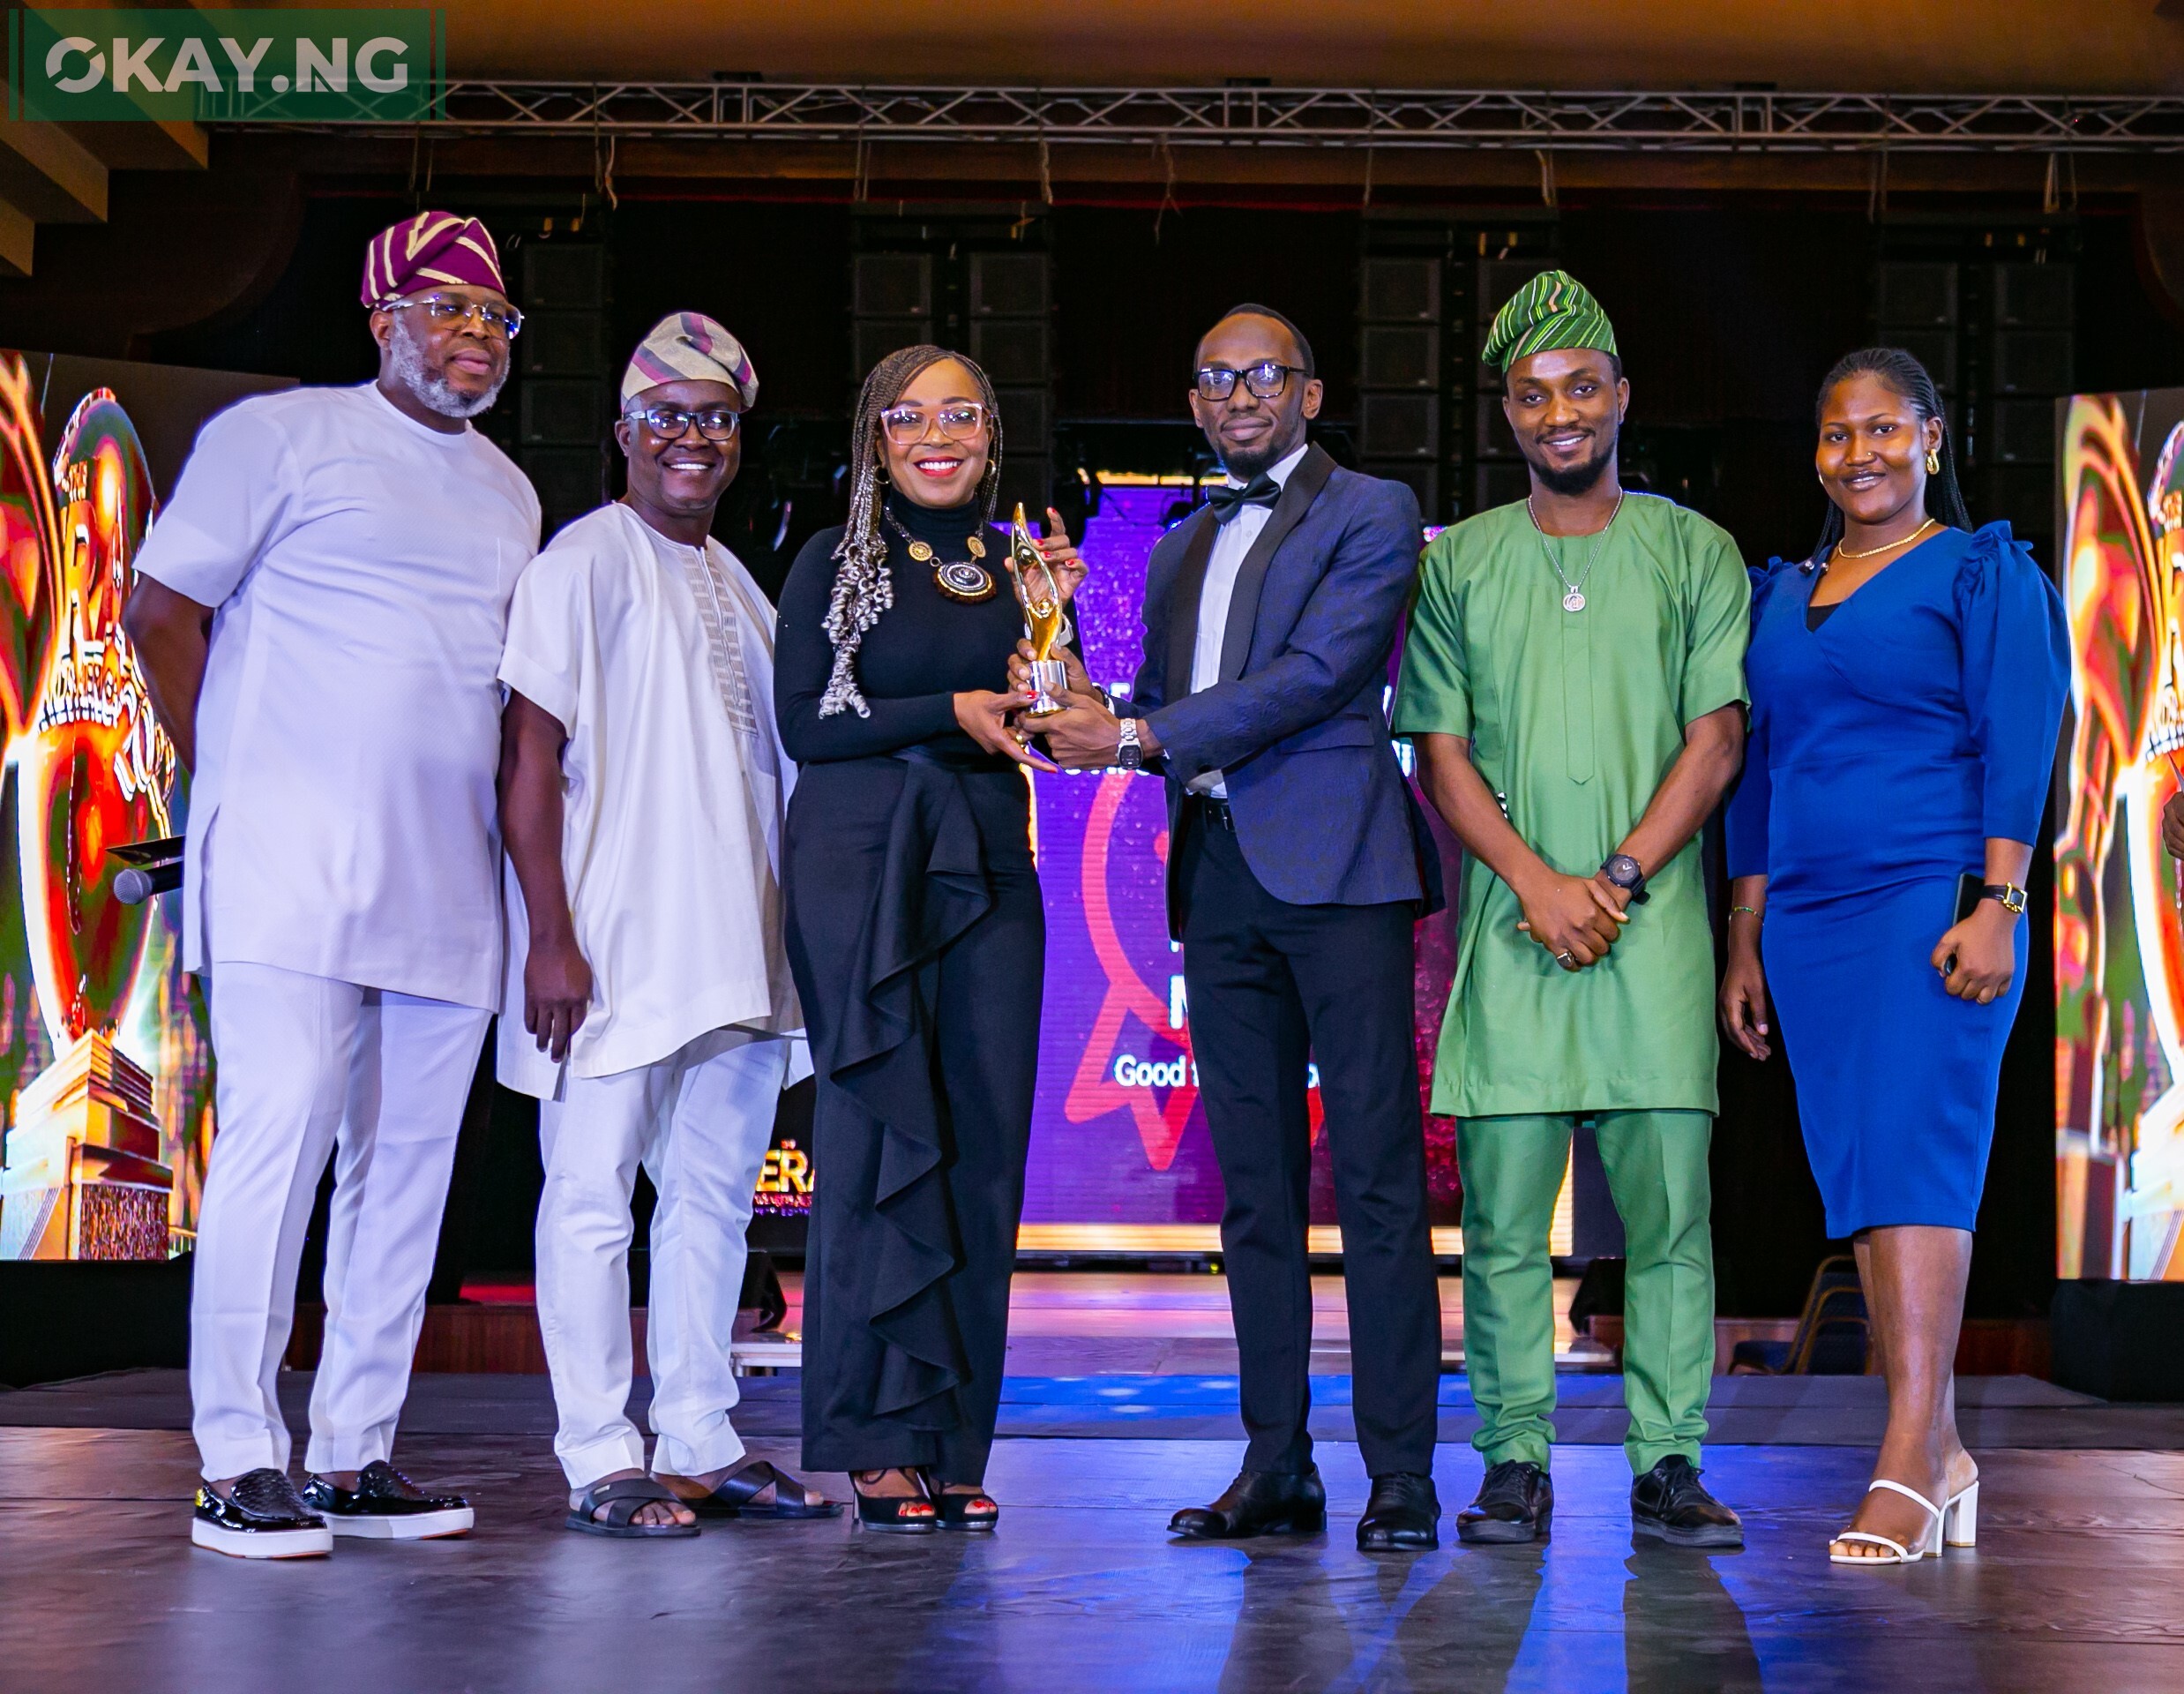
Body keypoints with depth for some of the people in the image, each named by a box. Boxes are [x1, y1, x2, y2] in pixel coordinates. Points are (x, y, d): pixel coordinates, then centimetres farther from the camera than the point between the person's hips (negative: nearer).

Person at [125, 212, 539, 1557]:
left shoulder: (509, 496, 21)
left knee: (409, 1166, 5)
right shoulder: (283, 435, 3)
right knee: (279, 1137, -11)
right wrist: (236, 778, 0)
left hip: (450, 888, 6)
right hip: (296, 866, -6)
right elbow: (162, 607, 2)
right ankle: (239, 1464, -5)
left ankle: (355, 1457, 12)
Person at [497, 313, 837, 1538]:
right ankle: (603, 1462, 1)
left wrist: (781, 936, 17)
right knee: (595, 1194, -3)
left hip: (733, 940, 8)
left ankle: (704, 1447, 17)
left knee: (717, 1194, 10)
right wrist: (549, 935, -17)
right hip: (615, 940, -7)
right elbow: (531, 756, -10)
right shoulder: (588, 561, -4)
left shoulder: (736, 583, 19)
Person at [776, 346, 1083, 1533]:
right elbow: (803, 724, -3)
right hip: (859, 864, -4)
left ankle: (952, 1447, 6)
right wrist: (947, 710, -10)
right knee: (880, 1146, -6)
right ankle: (880, 1445, -1)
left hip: (989, 869, 4)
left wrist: (1057, 612, -2)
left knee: (984, 1152, 0)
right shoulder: (836, 562, 5)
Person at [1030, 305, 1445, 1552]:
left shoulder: (1373, 514, 2)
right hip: (1219, 875, 7)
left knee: (1377, 1174, -7)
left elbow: (1314, 675, -11)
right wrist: (1096, 716, 0)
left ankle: (1402, 1473, -4)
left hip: (1334, 864, -7)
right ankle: (1277, 1469, 10)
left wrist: (1137, 736, -12)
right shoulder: (1181, 552, 24)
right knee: (1255, 1181, 6)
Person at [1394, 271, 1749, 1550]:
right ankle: (1516, 1466, 5)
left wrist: (1620, 877, -9)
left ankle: (1670, 1466, 2)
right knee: (1504, 1211, -1)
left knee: (1669, 1203, -3)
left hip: (1654, 920, -1)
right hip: (1513, 922, 1)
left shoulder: (1694, 553, 10)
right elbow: (1442, 752, 6)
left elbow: (1718, 739, 3)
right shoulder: (1460, 563, 12)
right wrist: (1537, 883, -8)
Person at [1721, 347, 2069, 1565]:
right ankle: (1943, 1457, 12)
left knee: (1912, 1159, -16)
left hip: (1932, 905, -6)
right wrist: (1745, 939, 15)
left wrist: (1996, 903, -17)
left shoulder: (1986, 576, 2)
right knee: (1860, 1181, 5)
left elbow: (2022, 748, -7)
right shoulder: (1782, 596, 19)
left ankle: (1907, 1473, -21)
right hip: (1809, 923, 6)